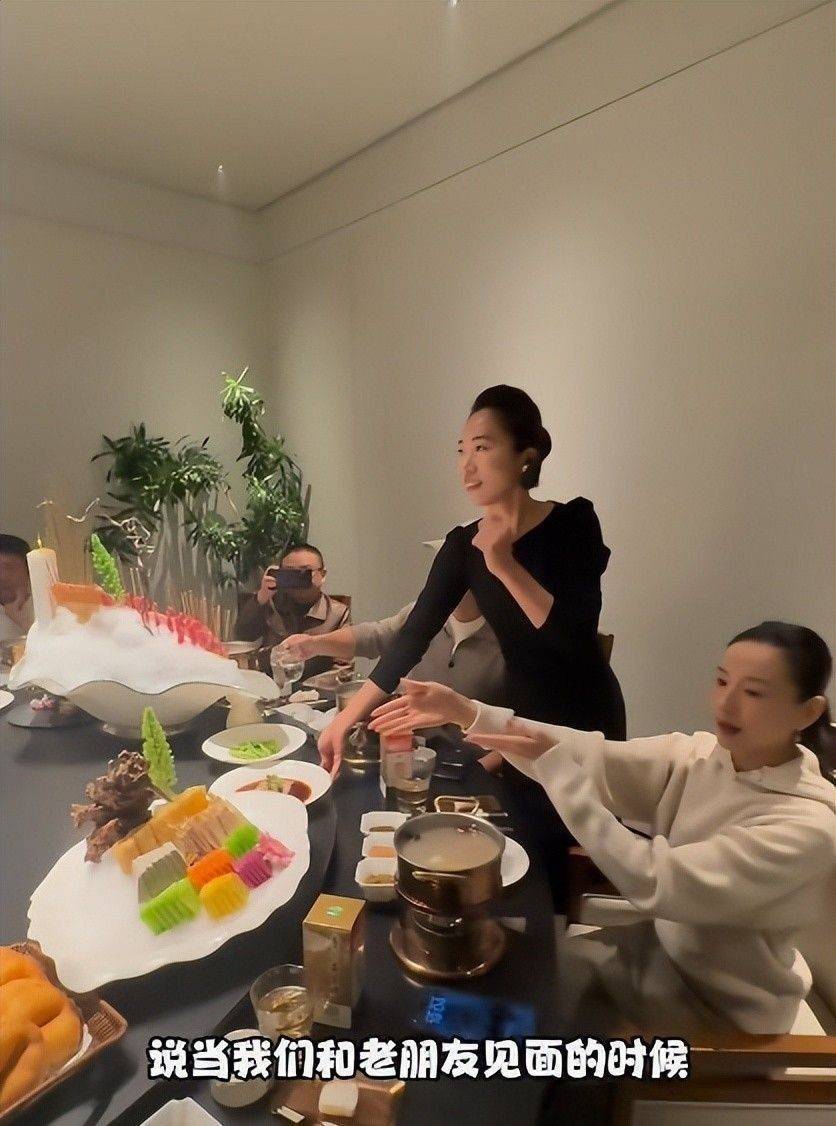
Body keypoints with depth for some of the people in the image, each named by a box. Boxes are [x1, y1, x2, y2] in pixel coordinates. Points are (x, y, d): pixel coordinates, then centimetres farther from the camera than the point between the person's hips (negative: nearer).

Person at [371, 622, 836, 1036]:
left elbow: (653, 882, -35)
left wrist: (552, 762, -39)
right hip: (662, 946, 5)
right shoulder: (698, 755, -12)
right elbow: (594, 756, -24)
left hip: (724, 1008, -4)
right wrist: (465, 711, -33)